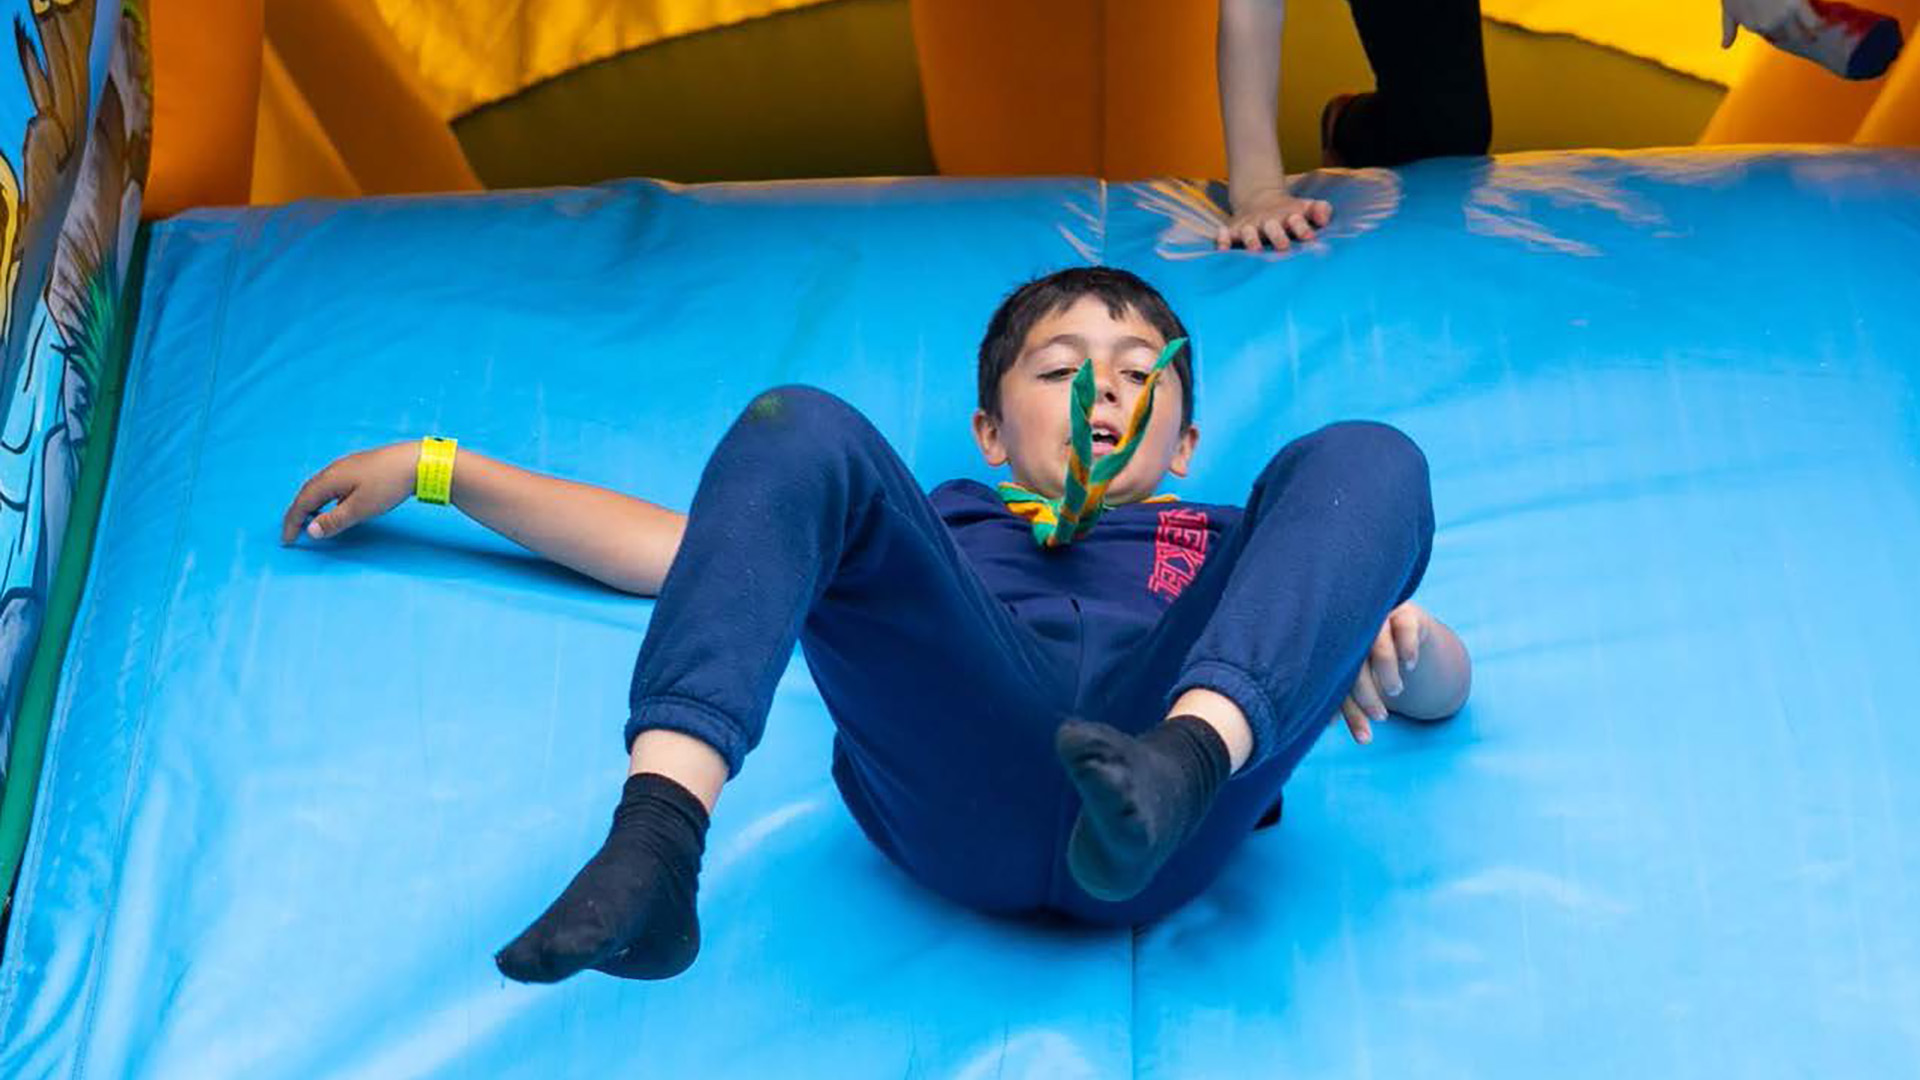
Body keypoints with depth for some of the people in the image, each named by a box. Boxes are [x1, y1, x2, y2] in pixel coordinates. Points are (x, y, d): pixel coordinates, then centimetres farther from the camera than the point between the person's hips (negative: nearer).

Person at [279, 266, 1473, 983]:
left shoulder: (1223, 543, 39)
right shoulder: (933, 525, 40)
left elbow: (1444, 688, 26)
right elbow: (673, 544, 37)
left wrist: (1393, 631, 1)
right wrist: (439, 471, 33)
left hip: (1167, 769, 0)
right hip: (963, 782, 1)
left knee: (1362, 459, -14)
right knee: (798, 429, -14)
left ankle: (1181, 765, -45)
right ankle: (656, 842, -39)